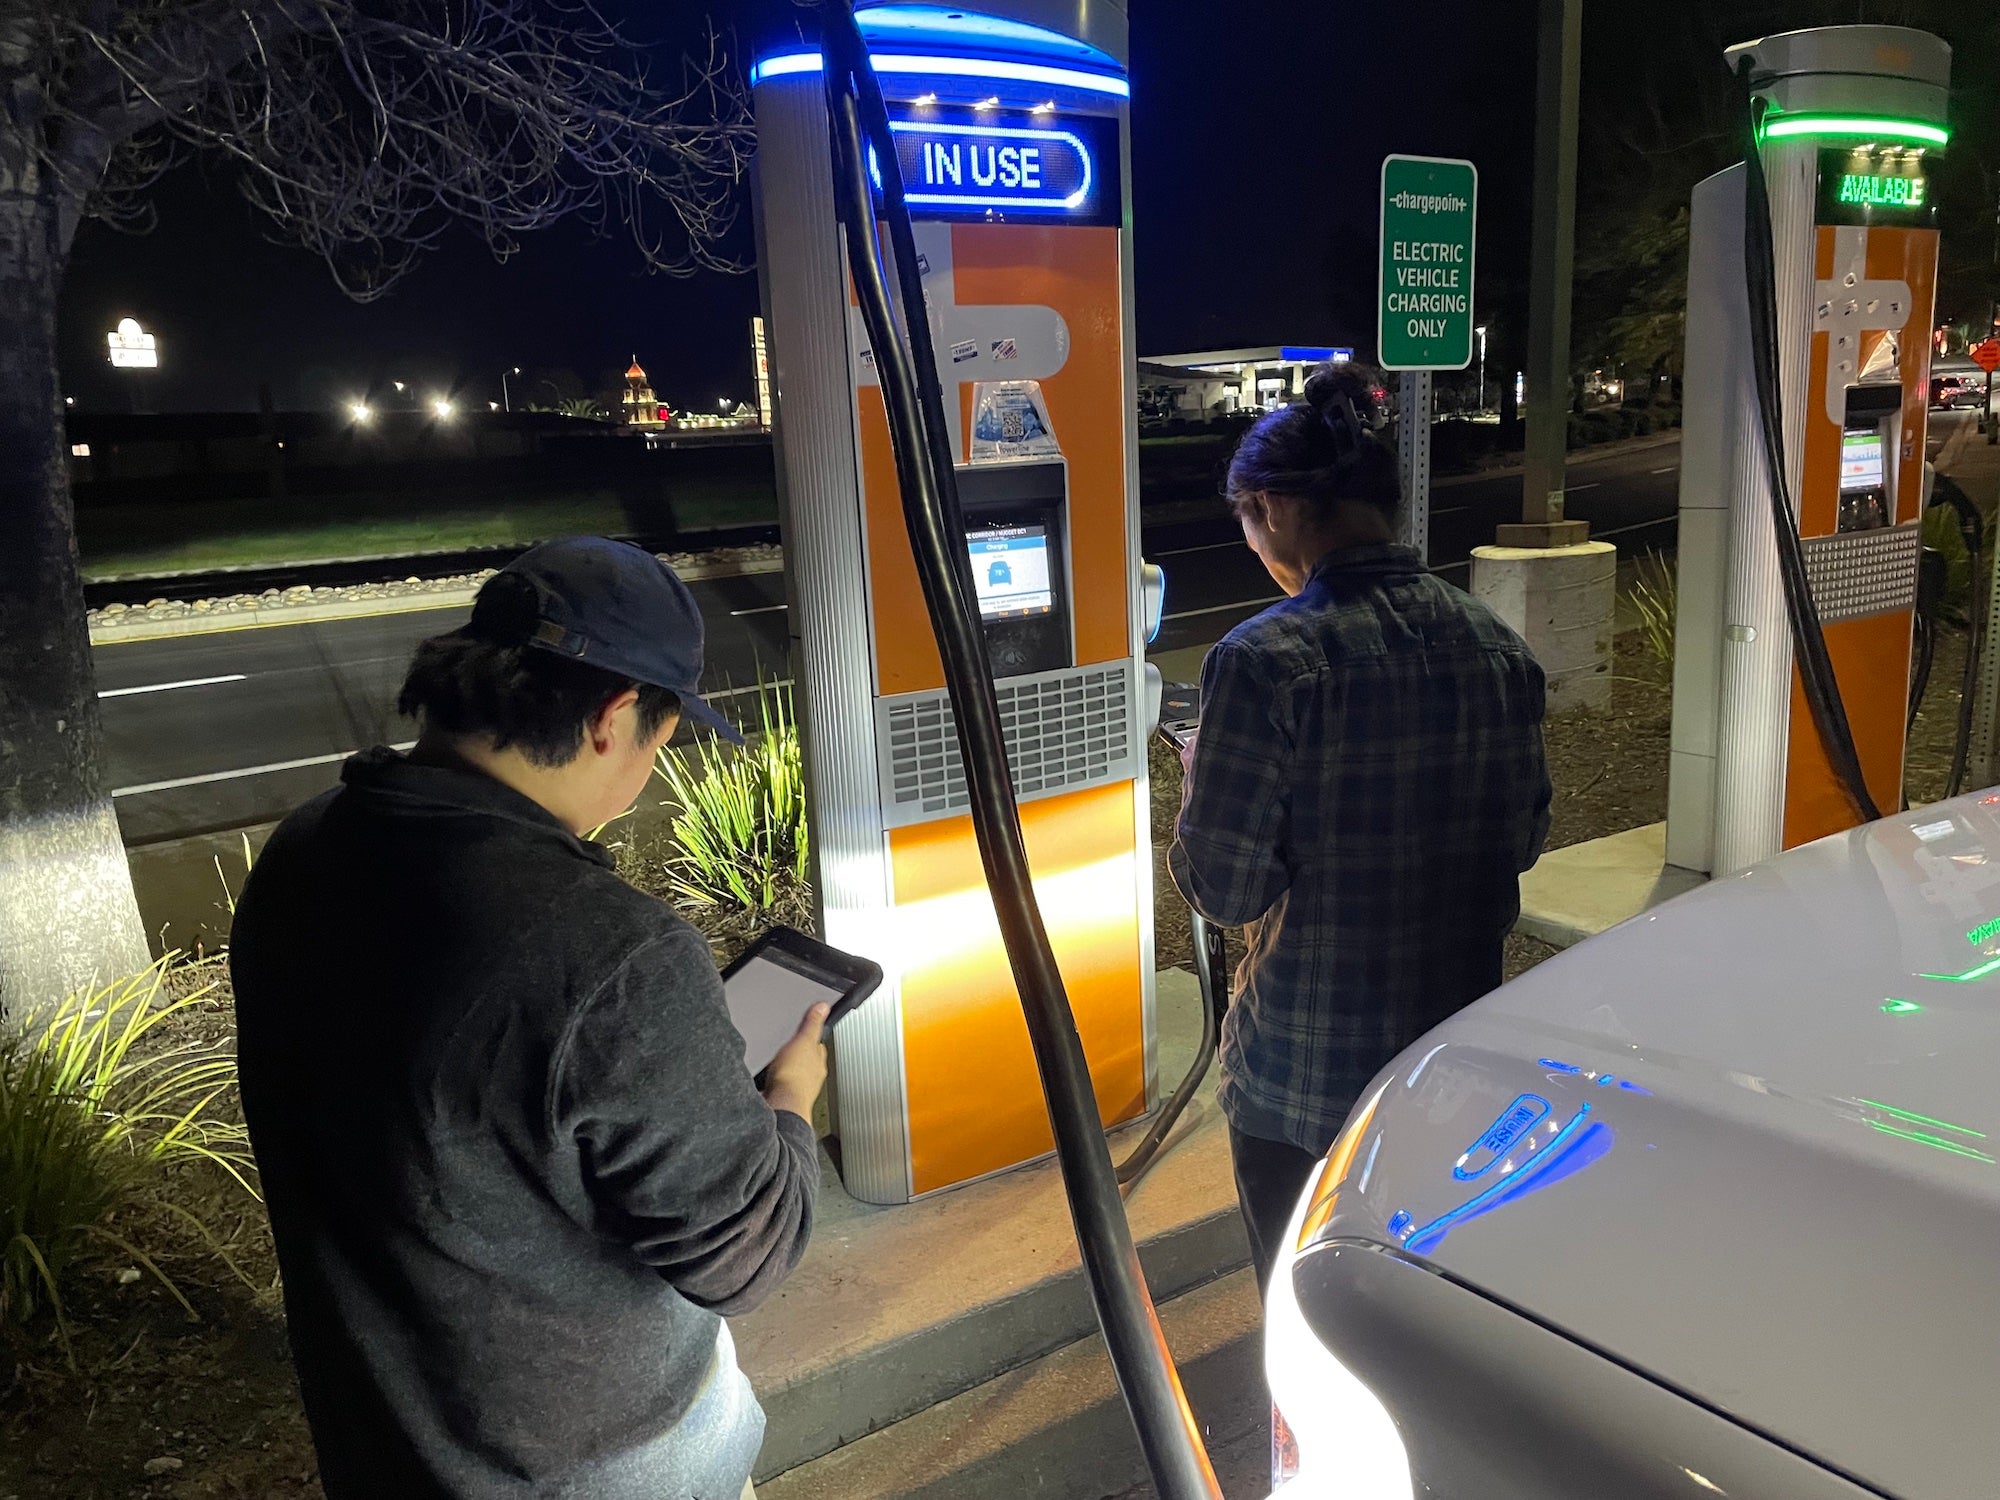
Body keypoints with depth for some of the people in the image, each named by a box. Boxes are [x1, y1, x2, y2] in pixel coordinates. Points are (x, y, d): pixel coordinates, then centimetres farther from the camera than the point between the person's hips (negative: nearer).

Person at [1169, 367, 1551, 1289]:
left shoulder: (1268, 661, -22)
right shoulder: (1498, 647, -2)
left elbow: (1223, 887, -18)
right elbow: (1523, 840, 8)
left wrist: (1201, 769, -1)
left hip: (1304, 1075, -6)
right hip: (1463, 1054, 6)